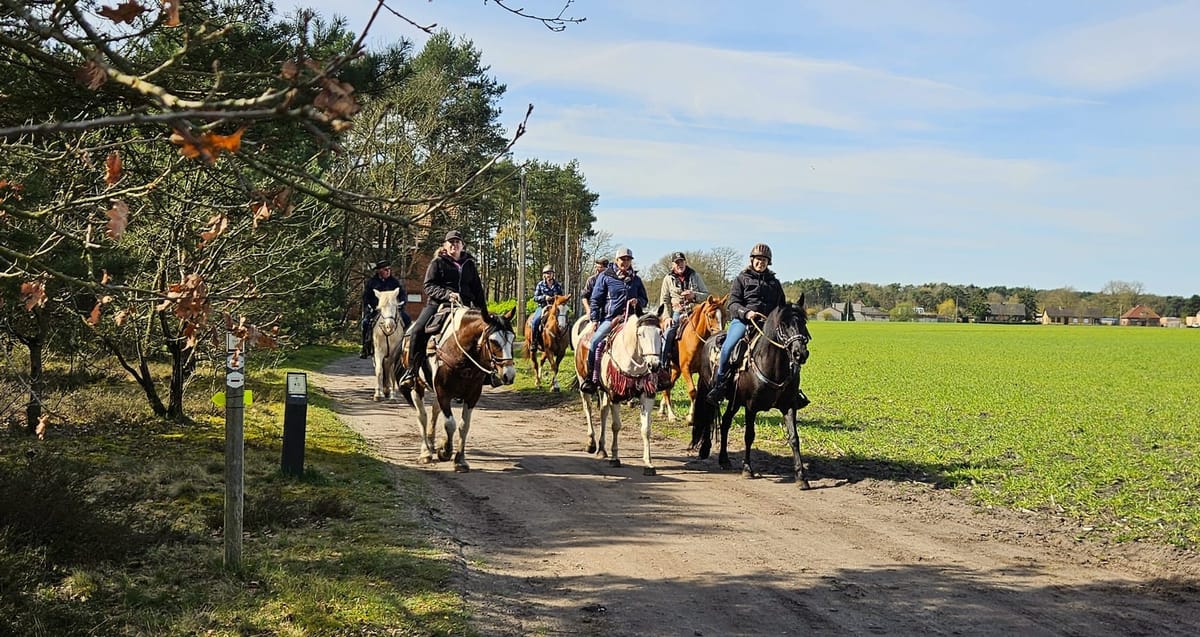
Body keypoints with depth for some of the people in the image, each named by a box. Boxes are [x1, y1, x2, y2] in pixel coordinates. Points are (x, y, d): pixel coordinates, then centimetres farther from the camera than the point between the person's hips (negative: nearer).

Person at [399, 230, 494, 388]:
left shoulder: (469, 264, 18)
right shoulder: (438, 262, 7)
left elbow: (477, 290, 20)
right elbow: (429, 286, -2)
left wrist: (484, 313, 13)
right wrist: (447, 294, -19)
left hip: (464, 306, 4)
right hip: (438, 304, -3)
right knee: (418, 330, -26)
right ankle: (411, 371, -20)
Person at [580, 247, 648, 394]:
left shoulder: (636, 279, 16)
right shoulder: (605, 276, 6)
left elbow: (645, 300, 23)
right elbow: (595, 300, 6)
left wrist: (637, 301, -1)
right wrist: (594, 320, -4)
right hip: (610, 318, -3)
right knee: (595, 341, -24)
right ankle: (590, 378, -15)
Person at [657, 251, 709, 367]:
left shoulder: (695, 276, 10)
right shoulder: (668, 279, 9)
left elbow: (707, 295, 10)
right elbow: (664, 301, 7)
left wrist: (694, 295, -11)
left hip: (694, 313, 0)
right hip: (677, 313, 0)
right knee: (666, 335, -20)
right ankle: (663, 364, -13)